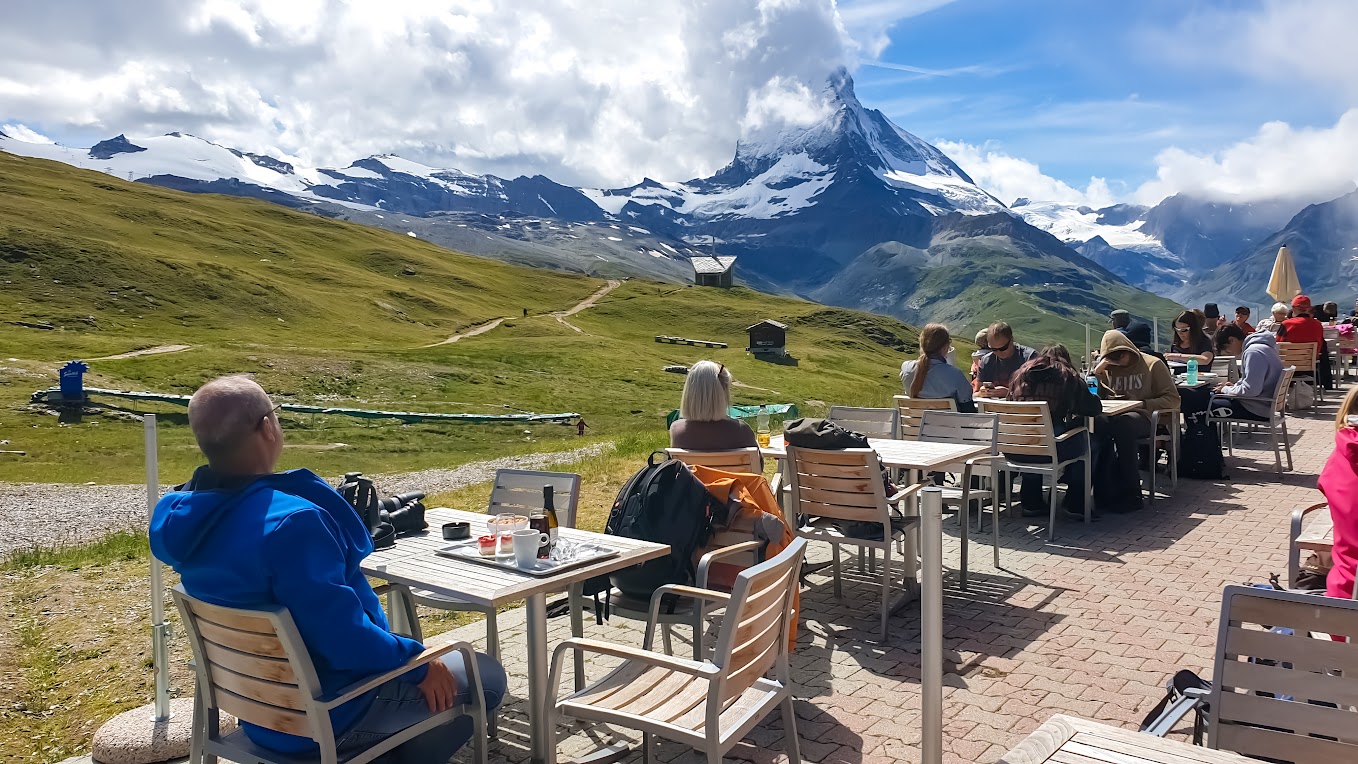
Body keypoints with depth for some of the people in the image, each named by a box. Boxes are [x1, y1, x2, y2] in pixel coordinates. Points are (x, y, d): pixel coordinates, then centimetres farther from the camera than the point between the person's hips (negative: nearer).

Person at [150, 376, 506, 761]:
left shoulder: (175, 516, -5)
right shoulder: (291, 523, -34)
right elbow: (344, 637, -32)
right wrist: (417, 662, -17)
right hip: (323, 718, -9)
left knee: (403, 649, 30)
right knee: (486, 676, 5)